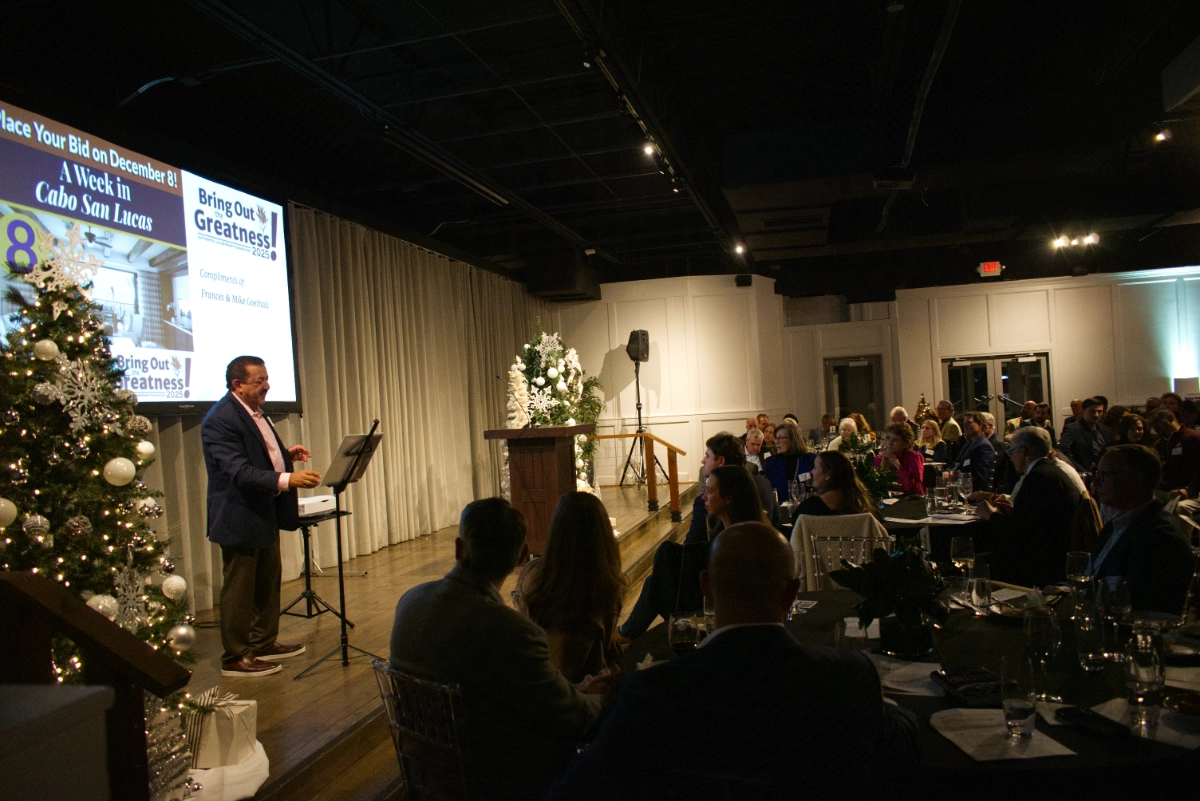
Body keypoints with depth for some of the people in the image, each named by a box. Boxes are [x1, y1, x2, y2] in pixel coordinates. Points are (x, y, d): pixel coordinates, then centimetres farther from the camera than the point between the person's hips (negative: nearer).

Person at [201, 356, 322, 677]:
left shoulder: (253, 411, 9)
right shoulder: (221, 419, -22)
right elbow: (240, 471, -31)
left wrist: (286, 454, 4)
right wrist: (287, 479, -40)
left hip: (265, 514, 10)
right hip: (239, 518, -10)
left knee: (269, 582, 19)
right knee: (239, 590, 3)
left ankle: (264, 644, 34)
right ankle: (235, 658, 16)